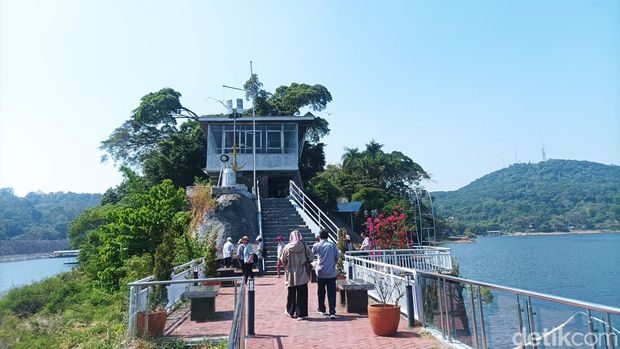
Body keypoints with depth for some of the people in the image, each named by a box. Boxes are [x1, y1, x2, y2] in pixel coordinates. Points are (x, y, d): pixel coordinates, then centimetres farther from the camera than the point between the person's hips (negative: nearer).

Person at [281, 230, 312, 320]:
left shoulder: (287, 248, -9)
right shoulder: (305, 247, -9)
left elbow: (283, 261, -1)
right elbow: (310, 259, -4)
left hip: (291, 275, 1)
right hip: (302, 275, -1)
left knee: (291, 294, 16)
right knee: (302, 294, 5)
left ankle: (290, 311, 30)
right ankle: (301, 314, 6)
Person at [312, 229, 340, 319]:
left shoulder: (316, 245, -3)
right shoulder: (332, 245, -2)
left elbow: (312, 253, 17)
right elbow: (337, 256, 0)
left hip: (321, 272, 0)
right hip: (331, 272, 0)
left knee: (321, 292, 18)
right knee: (331, 293, 0)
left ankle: (322, 309, 31)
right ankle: (332, 312, -6)